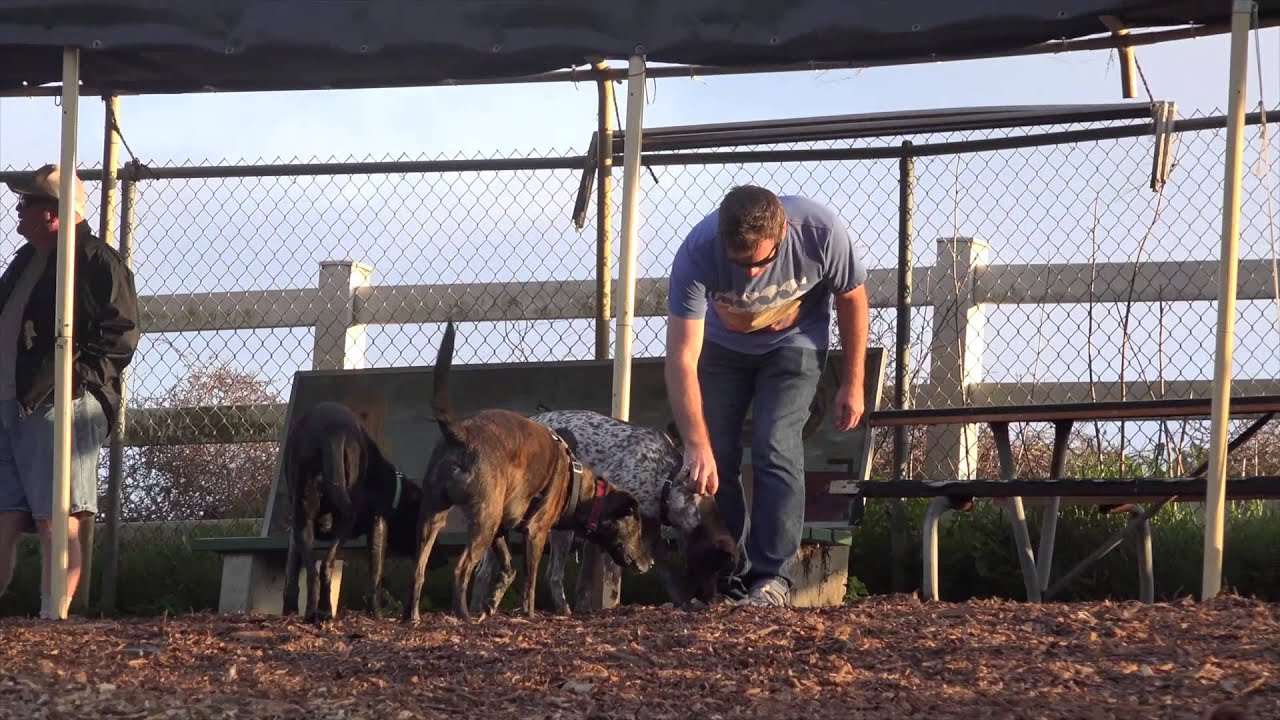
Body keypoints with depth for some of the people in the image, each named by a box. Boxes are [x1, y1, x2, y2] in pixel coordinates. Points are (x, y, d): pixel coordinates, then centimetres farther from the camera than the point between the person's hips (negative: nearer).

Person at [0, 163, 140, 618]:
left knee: (57, 518, -10)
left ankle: (53, 615, -13)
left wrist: (73, 376, -19)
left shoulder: (97, 262, -4)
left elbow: (120, 337, -11)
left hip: (60, 409, -9)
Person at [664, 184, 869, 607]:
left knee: (775, 448, -18)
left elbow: (852, 299, -12)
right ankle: (730, 577, 0)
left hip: (793, 343, -1)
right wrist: (696, 444, -46)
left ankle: (772, 577, -17)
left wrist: (852, 383, -8)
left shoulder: (820, 232, -34)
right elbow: (682, 358, -38)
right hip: (722, 346, 1)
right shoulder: (697, 254, -36)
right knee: (715, 458, -9)